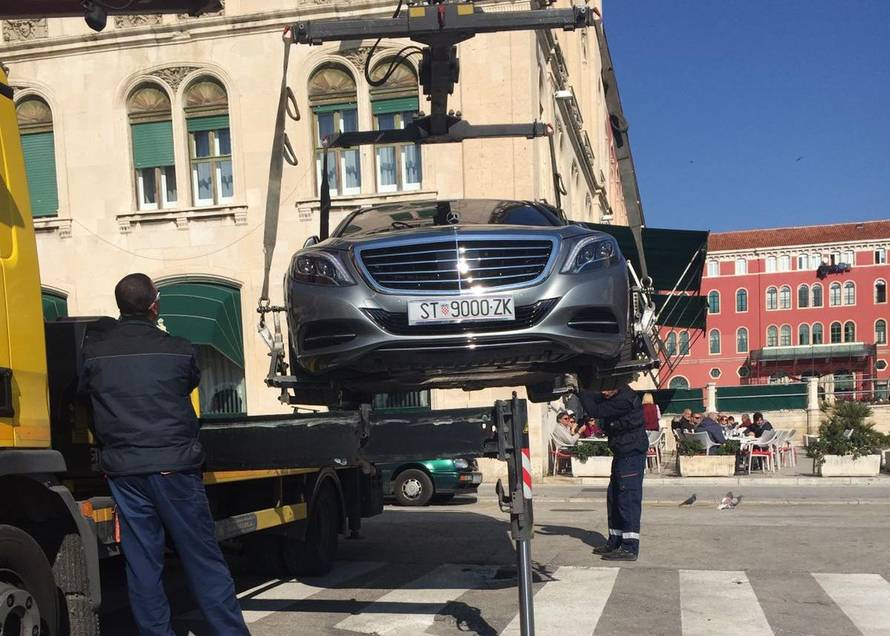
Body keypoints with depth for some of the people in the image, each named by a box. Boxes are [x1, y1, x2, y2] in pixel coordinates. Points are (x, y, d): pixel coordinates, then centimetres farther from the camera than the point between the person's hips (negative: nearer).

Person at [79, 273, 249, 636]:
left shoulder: (94, 352, 0)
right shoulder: (179, 350, -3)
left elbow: (84, 394, 15)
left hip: (123, 470, 2)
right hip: (175, 466, -1)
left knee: (142, 565, 8)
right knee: (202, 558, 5)